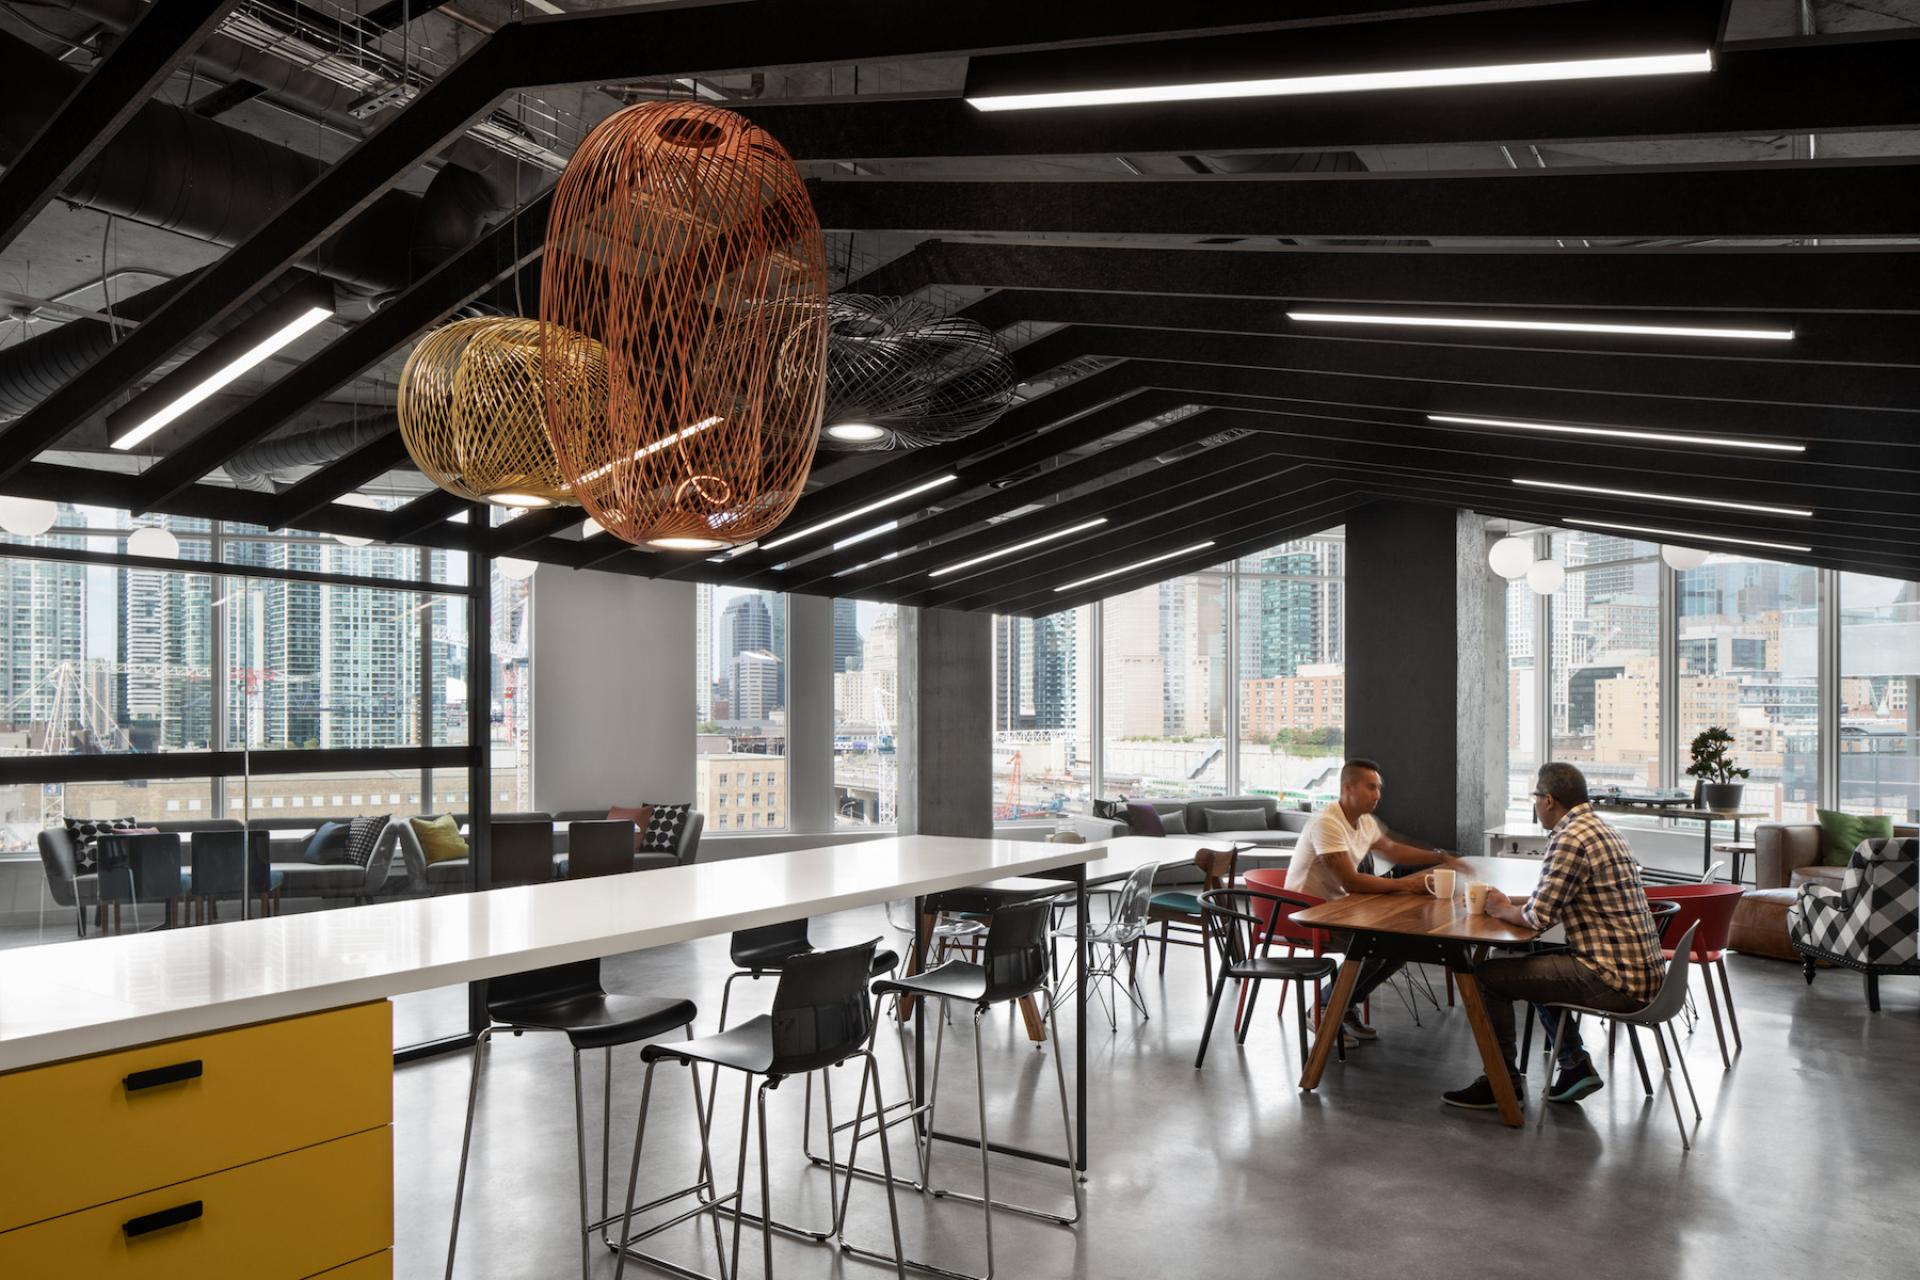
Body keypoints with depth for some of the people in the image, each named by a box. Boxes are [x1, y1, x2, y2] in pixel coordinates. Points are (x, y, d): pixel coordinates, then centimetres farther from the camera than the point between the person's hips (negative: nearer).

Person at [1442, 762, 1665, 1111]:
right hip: (1644, 971, 10)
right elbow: (1551, 903, 24)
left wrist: (1503, 910, 1)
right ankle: (1576, 1067, 25)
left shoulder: (1570, 839, -17)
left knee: (1487, 976, -8)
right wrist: (1510, 904, 17)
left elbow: (1539, 916, -18)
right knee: (1535, 966, 30)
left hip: (1616, 980, -10)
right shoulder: (1600, 830, 15)